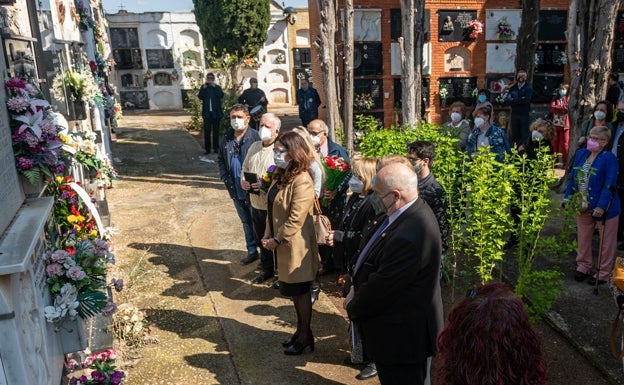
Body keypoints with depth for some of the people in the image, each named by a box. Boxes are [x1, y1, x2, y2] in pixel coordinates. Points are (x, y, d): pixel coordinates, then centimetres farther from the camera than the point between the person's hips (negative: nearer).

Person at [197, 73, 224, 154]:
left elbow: (221, 95, -11)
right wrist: (204, 87, -11)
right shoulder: (203, 87, 9)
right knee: (207, 131, -2)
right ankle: (207, 148, 2)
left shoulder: (217, 87, 7)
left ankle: (216, 148, 11)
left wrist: (214, 86, -12)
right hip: (207, 113, 0)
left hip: (216, 113, 0)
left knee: (216, 131, 5)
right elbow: (200, 97, -5)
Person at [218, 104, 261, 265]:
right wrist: (225, 178, 4)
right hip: (236, 190, 6)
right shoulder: (226, 139, 5)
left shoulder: (255, 137, -16)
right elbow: (220, 160, 16)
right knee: (246, 221, 19)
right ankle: (252, 251, 33)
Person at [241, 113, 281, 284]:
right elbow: (245, 169, 19)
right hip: (256, 203, 7)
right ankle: (267, 269, 39)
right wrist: (243, 181, 0)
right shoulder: (254, 146, 9)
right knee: (261, 239, 20)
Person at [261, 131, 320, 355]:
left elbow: (296, 219, -24)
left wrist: (276, 240, -16)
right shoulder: (281, 175, 8)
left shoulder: (302, 181, -22)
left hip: (296, 246, -9)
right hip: (282, 244, 9)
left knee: (300, 292, 7)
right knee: (293, 291, 20)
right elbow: (272, 207, 12)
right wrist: (268, 234, 3)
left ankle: (305, 337, 24)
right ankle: (301, 331, 36)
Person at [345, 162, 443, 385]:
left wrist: (353, 308, -7)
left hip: (400, 335, -9)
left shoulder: (409, 236, -34)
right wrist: (358, 290, 1)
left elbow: (381, 286, -25)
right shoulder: (414, 212, -2)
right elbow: (380, 267, 9)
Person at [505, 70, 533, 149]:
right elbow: (507, 100, -2)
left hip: (524, 114, -3)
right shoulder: (512, 88, 13)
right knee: (514, 134, 3)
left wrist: (513, 100, -9)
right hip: (514, 114, 3)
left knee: (524, 134, -3)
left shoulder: (529, 88, 3)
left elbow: (526, 100, -14)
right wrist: (520, 101, -14)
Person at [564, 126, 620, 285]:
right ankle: (583, 266, 35)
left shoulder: (609, 158, -15)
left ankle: (603, 273, 21)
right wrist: (567, 197, 2)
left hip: (603, 208, -6)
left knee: (606, 242, 9)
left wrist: (601, 206, -27)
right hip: (583, 207, 6)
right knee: (583, 238, 18)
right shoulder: (581, 153, 3)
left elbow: (609, 185, -21)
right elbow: (572, 177, 8)